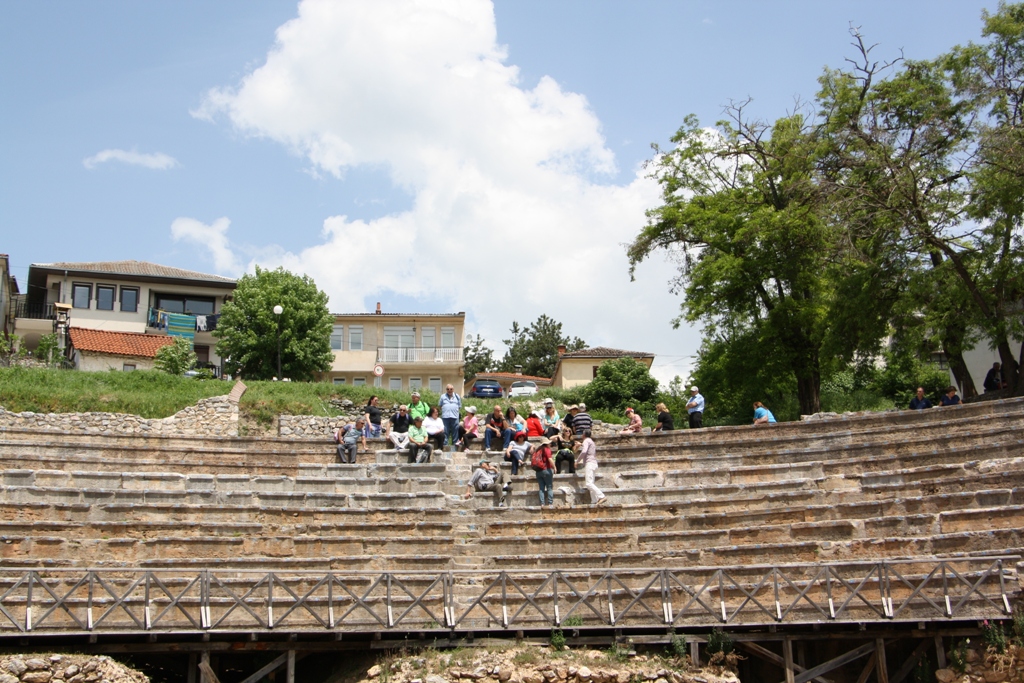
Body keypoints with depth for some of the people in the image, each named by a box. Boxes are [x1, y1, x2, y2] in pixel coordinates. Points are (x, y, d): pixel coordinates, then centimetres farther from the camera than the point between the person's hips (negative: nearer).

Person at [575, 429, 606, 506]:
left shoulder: (586, 441, -3)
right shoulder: (592, 442, 27)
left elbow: (584, 451, -19)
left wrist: (577, 461, -9)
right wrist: (581, 462, 33)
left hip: (589, 464, -10)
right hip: (594, 463, 10)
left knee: (588, 483, -18)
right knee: (591, 483, 6)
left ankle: (602, 496, -28)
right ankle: (594, 501, -3)